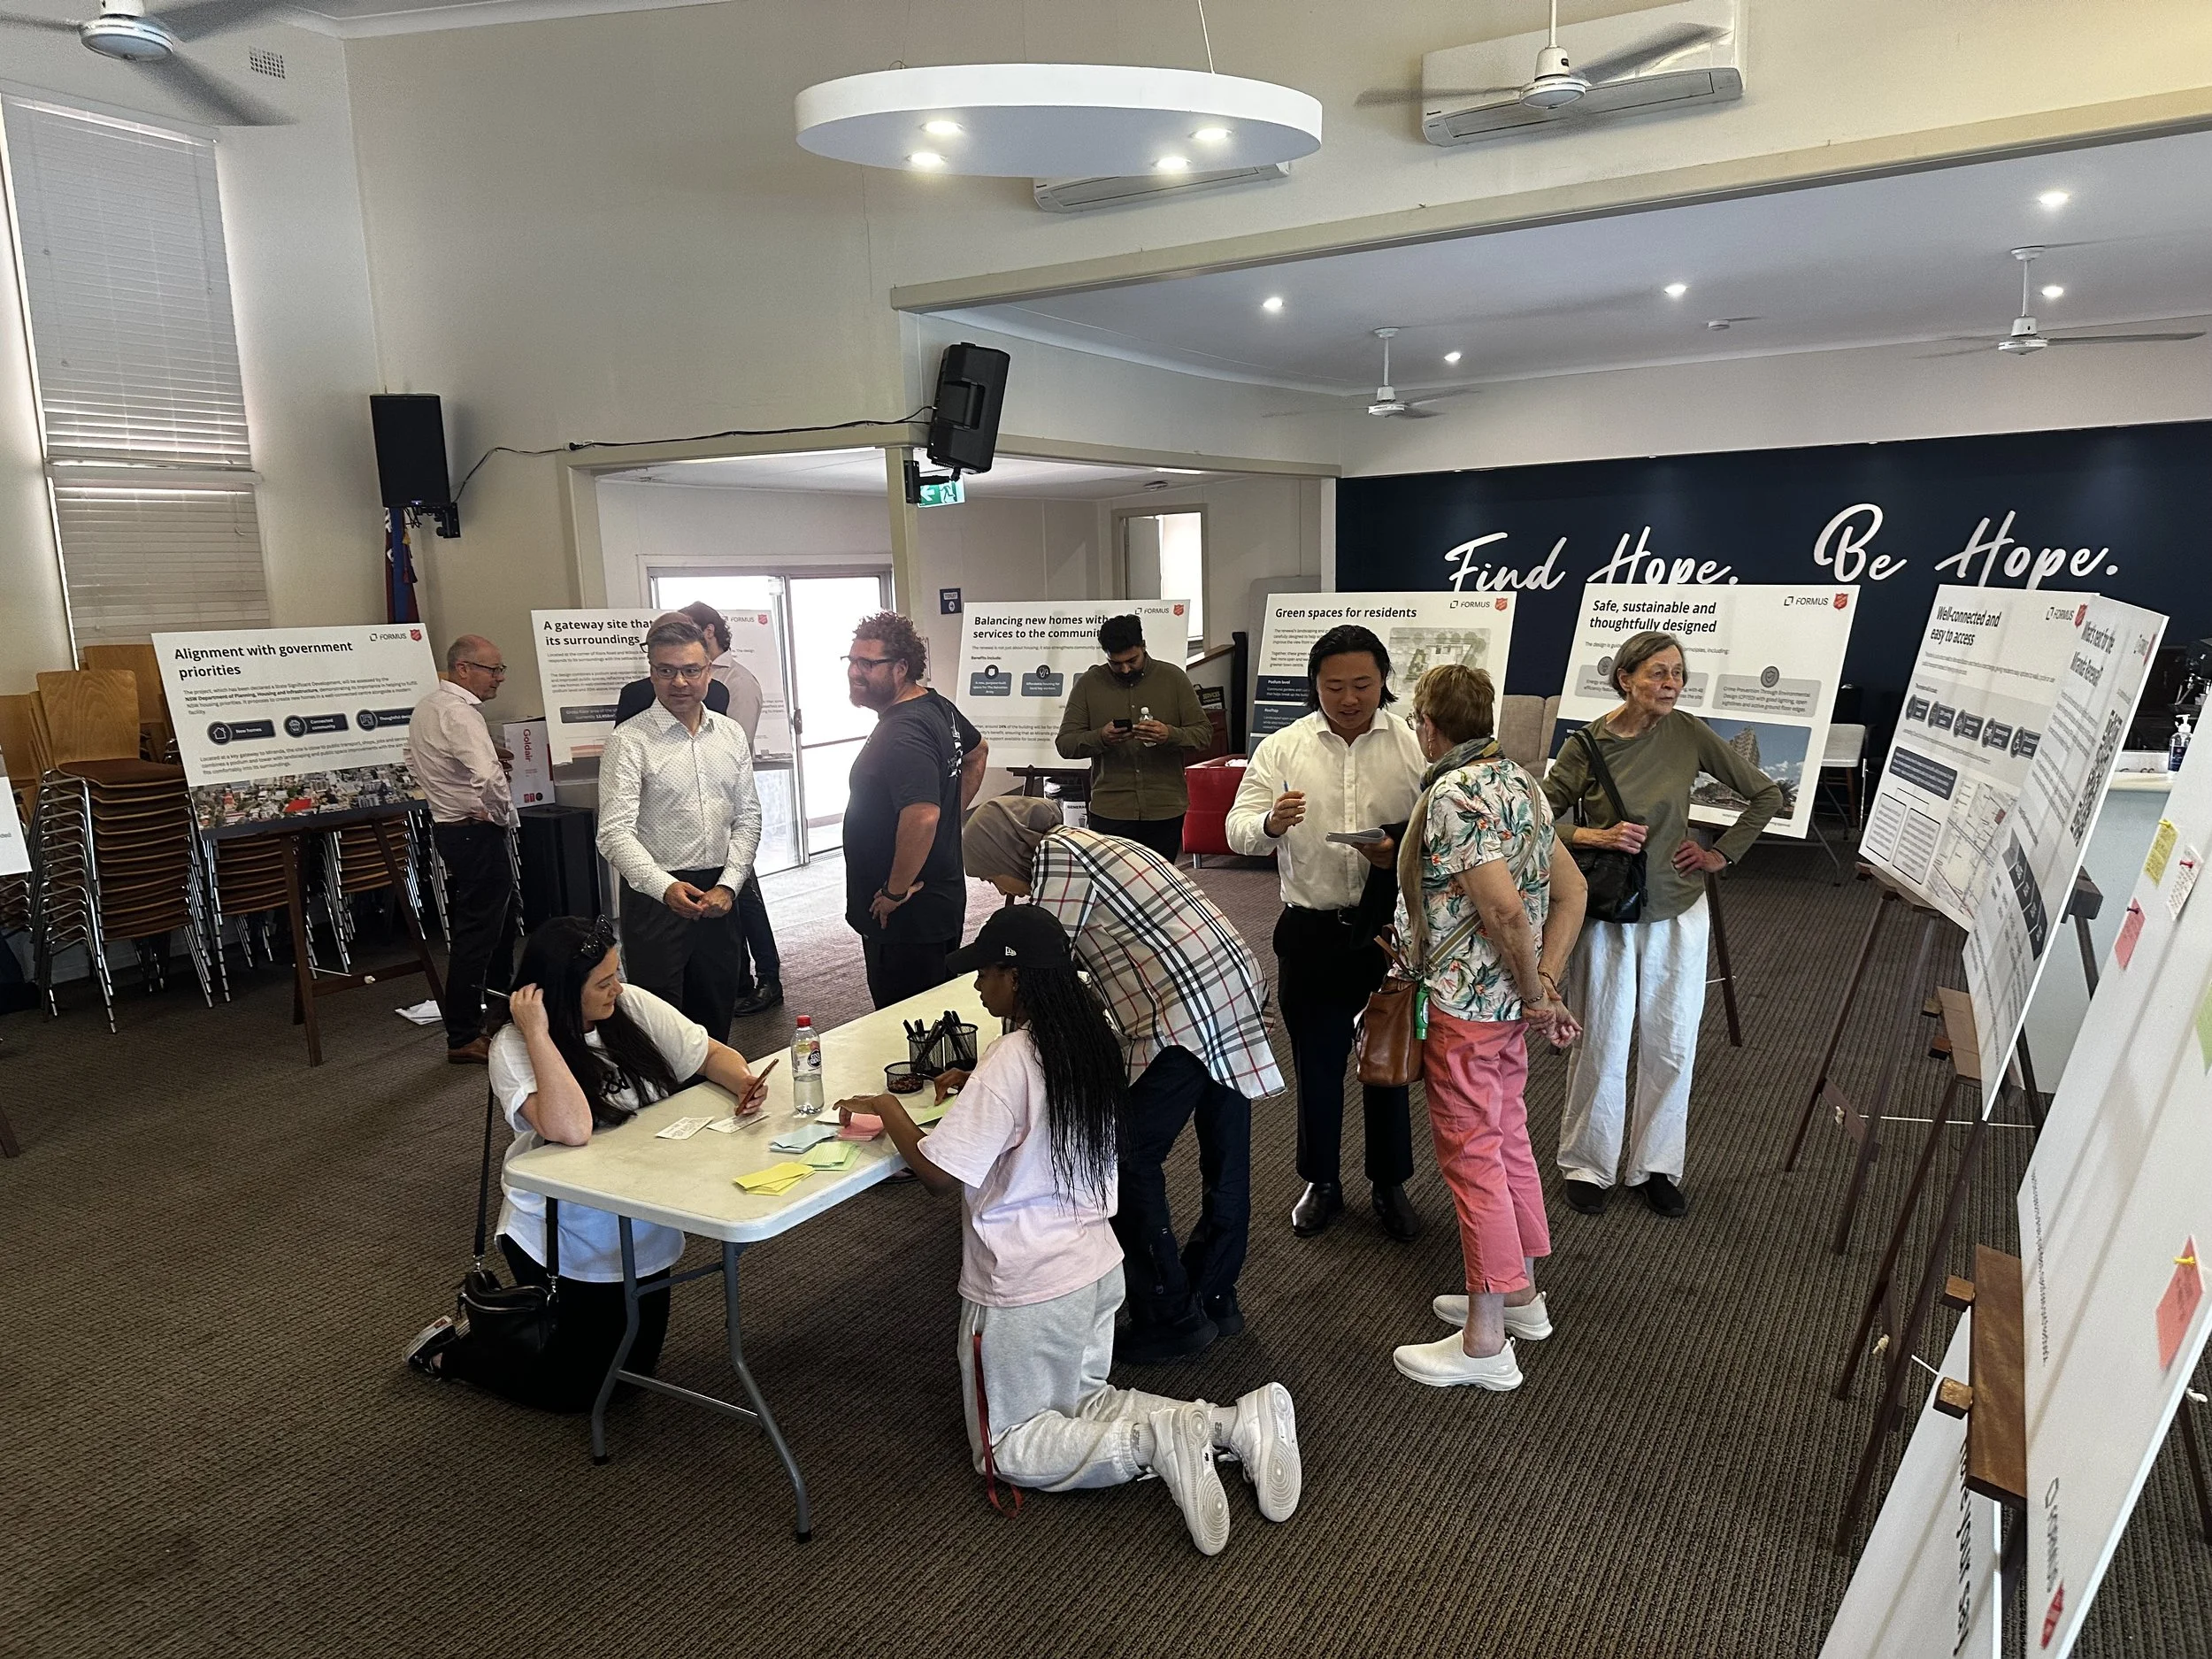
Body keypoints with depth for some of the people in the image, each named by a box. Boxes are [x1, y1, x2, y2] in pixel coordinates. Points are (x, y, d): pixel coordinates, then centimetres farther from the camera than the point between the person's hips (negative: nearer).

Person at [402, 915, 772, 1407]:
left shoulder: (632, 1006, -8)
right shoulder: (514, 1047, -21)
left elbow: (710, 1053, 0)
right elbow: (572, 1130, -37)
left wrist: (743, 1082, -21)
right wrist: (537, 1033, -36)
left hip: (644, 1233, 6)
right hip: (567, 1244, -6)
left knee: (638, 1363, 18)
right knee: (577, 1388, 6)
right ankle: (448, 1349, 29)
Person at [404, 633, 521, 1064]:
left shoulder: (425, 708, 11)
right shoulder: (460, 714, -21)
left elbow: (415, 763, 24)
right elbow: (489, 777, -33)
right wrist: (506, 816, -15)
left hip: (448, 826, 11)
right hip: (479, 832, -11)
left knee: (506, 915, 23)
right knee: (477, 932, -3)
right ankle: (463, 1039, 4)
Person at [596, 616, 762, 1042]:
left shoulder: (730, 733, 6)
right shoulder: (629, 740, -9)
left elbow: (747, 817, 8)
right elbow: (615, 832, -17)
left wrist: (728, 884, -5)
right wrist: (665, 887, -31)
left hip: (718, 895, 5)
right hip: (655, 897, -5)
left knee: (717, 1015, 16)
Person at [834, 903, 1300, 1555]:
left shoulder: (1010, 1061, -24)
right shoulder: (1090, 1037, 0)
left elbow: (941, 1175, -20)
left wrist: (891, 1111, -6)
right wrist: (975, 1086, 12)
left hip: (1027, 1292, -8)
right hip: (1097, 1269, 8)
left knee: (1008, 1452, 13)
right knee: (1079, 1405, 24)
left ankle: (1156, 1442, -9)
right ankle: (1236, 1423, 6)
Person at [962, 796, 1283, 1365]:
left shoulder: (1055, 852, -4)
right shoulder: (1093, 845, 24)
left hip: (1187, 1012, -10)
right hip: (1240, 988, 10)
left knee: (1131, 1164, 2)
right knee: (1226, 1160, 18)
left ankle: (1171, 1318, 12)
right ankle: (1215, 1297, 32)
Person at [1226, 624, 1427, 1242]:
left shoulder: (1414, 746, -4)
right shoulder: (1282, 749, -1)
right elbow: (1240, 831, -6)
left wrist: (1402, 853, -25)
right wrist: (1271, 824, -28)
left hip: (1391, 930, 0)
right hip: (1312, 931, 1)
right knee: (1316, 1062, 12)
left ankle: (1390, 1184, 33)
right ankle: (1321, 1183, 32)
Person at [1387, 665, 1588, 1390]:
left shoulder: (1452, 793, -20)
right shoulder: (1519, 780, 9)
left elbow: (1505, 908, -28)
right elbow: (1570, 889, 10)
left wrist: (1534, 992, -14)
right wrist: (1544, 982, 4)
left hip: (1463, 1004, -9)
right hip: (1509, 1001, 9)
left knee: (1472, 1157, -1)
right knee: (1508, 1140, 20)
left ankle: (1485, 1342, 9)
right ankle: (1520, 1294, 34)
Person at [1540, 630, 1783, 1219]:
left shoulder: (1688, 733, -5)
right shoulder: (1587, 745, -10)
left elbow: (1766, 795, 5)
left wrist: (1721, 854, 1)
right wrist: (1597, 836, -19)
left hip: (1677, 911, 3)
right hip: (1607, 915, -2)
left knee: (1671, 1047, 9)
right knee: (1602, 1046, 4)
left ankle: (1658, 1166, 25)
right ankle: (1587, 1165, 21)